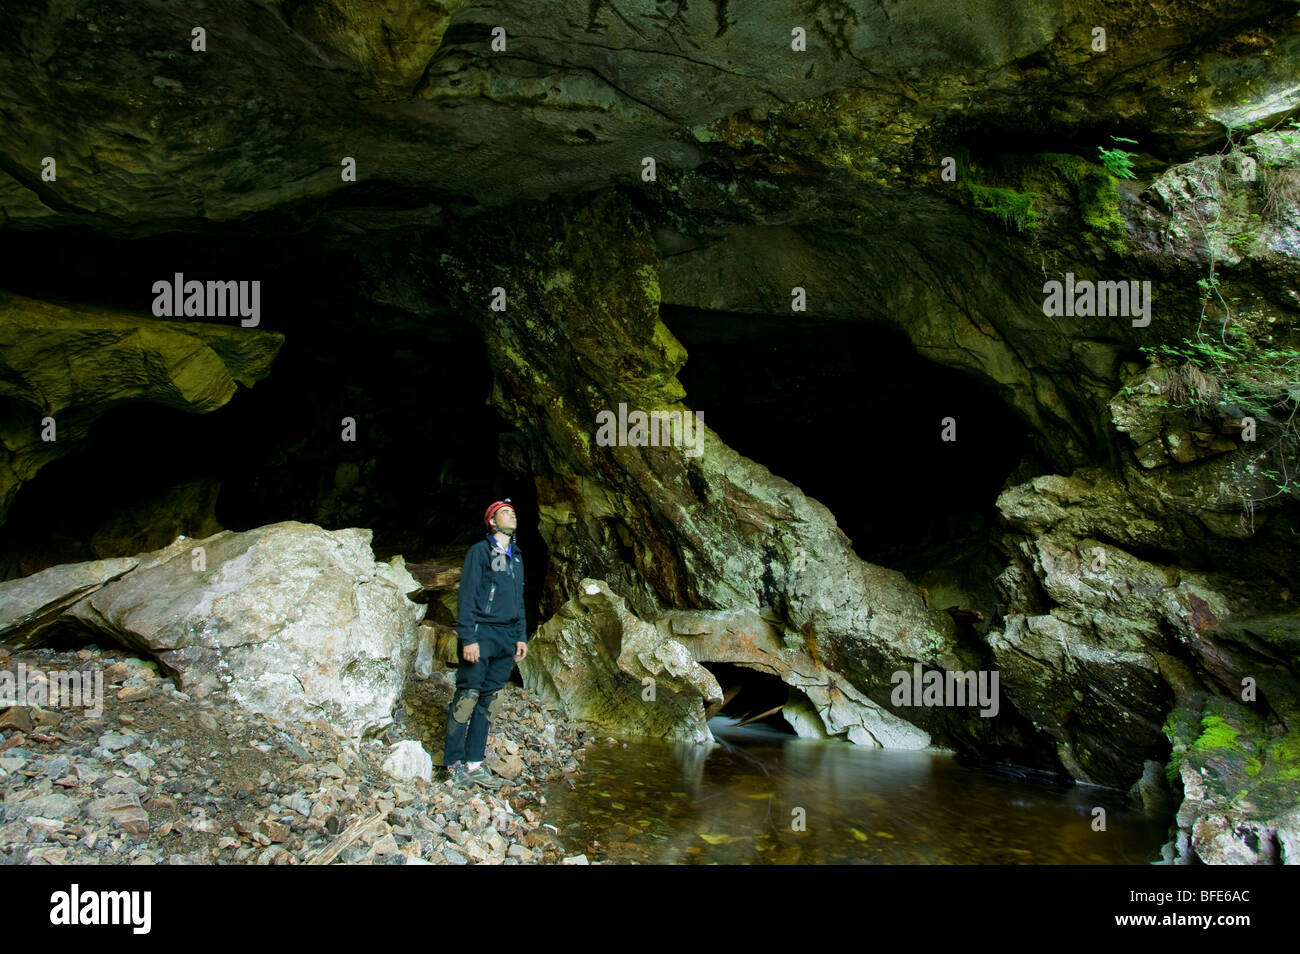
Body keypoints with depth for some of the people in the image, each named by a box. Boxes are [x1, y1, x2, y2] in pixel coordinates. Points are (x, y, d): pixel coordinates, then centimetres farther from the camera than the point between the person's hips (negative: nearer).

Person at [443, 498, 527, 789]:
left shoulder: (516, 556, 20)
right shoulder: (480, 551, -2)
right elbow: (467, 597, -8)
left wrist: (521, 636, 15)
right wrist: (468, 638, -15)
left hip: (507, 638, 7)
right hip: (481, 634, -6)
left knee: (486, 700, 6)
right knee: (467, 697, -7)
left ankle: (474, 764, 7)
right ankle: (454, 764, -2)